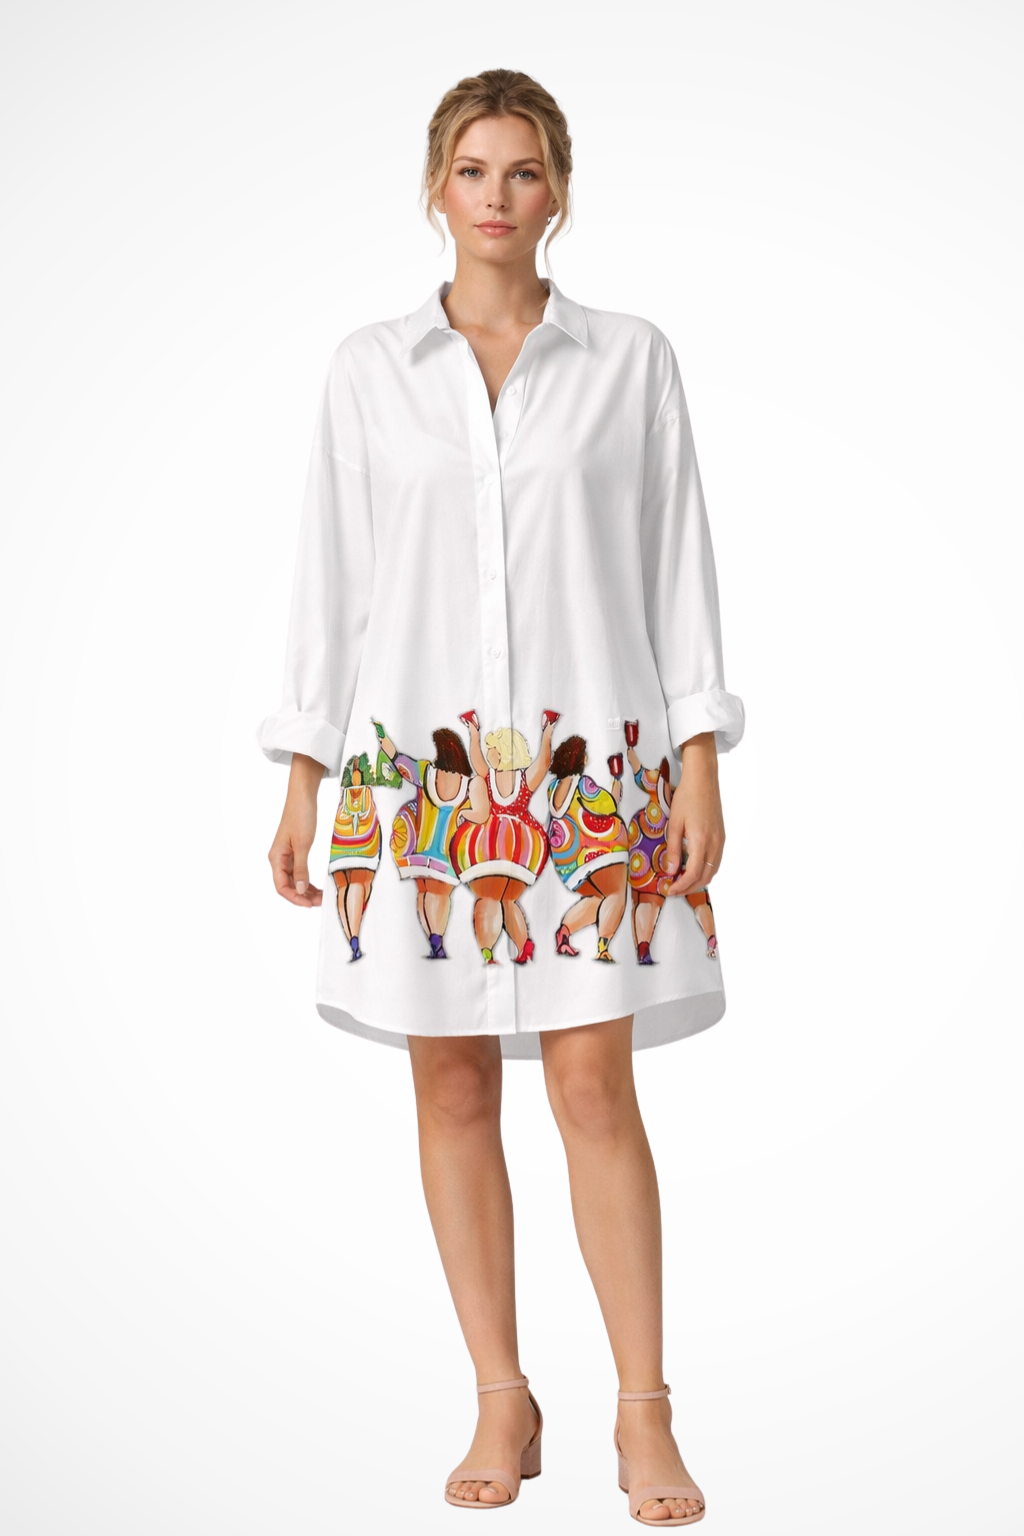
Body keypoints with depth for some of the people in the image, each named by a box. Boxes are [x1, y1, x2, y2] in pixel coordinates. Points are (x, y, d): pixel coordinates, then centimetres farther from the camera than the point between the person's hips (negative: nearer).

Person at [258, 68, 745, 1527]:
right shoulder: (368, 369, 7)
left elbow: (678, 563, 4)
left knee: (595, 1088, -4)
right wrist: (302, 780, 4)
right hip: (421, 766, 2)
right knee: (454, 1091, 5)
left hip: (590, 765, -1)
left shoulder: (632, 358, 5)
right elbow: (333, 576, 7)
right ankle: (504, 1406, 18)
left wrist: (702, 765, -2)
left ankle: (645, 1416, 8)